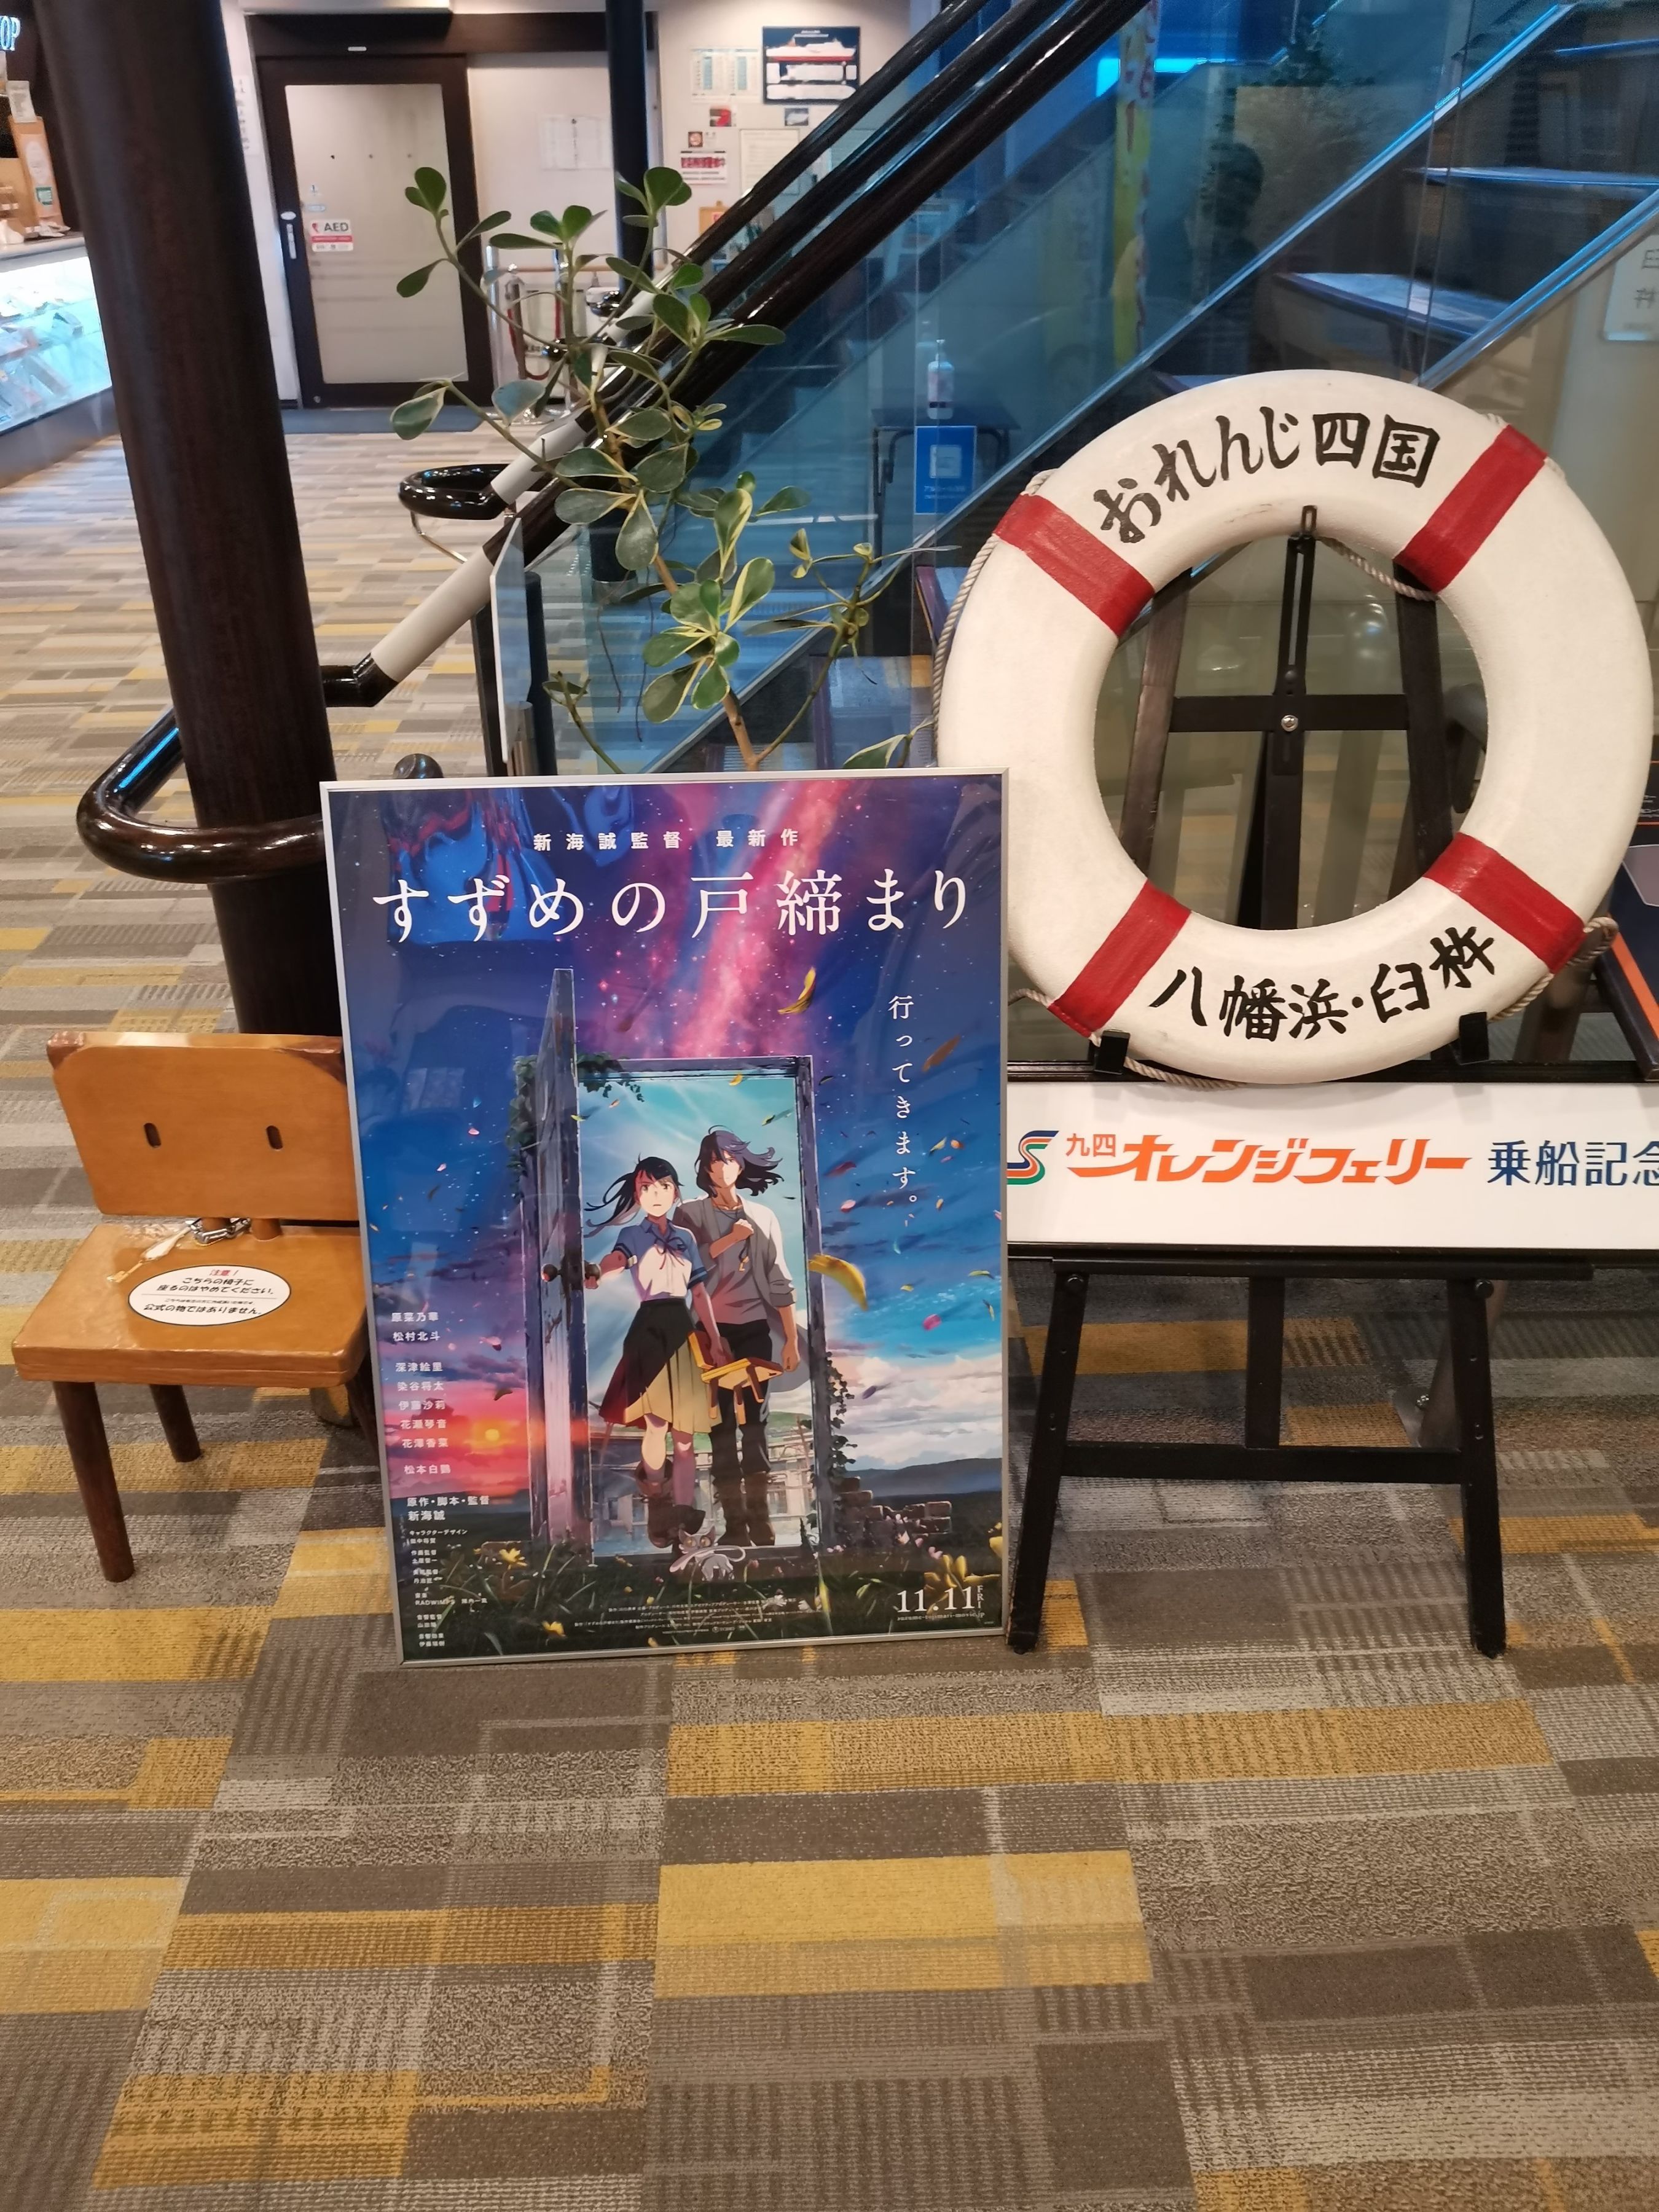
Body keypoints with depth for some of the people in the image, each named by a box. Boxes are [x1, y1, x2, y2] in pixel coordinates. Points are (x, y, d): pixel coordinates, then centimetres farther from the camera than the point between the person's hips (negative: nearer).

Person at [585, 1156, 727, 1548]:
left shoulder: (686, 1237, 13)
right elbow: (616, 1258, -23)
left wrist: (716, 1341, 10)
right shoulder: (632, 1234, 1)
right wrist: (595, 1273, -47)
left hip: (684, 1332, 4)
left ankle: (683, 1509, 7)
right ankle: (657, 1506, 6)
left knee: (684, 1431, 3)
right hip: (651, 1330, -4)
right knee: (657, 1425, -13)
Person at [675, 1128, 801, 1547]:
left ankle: (761, 1518, 0)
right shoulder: (691, 1214, 5)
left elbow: (779, 1281, 8)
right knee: (722, 1425, -1)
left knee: (755, 1423, -2)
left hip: (755, 1329, 1)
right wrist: (730, 1239, -12)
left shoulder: (763, 1216, 10)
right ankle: (734, 1521, 1)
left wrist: (792, 1339, 3)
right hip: (710, 1331, -1)